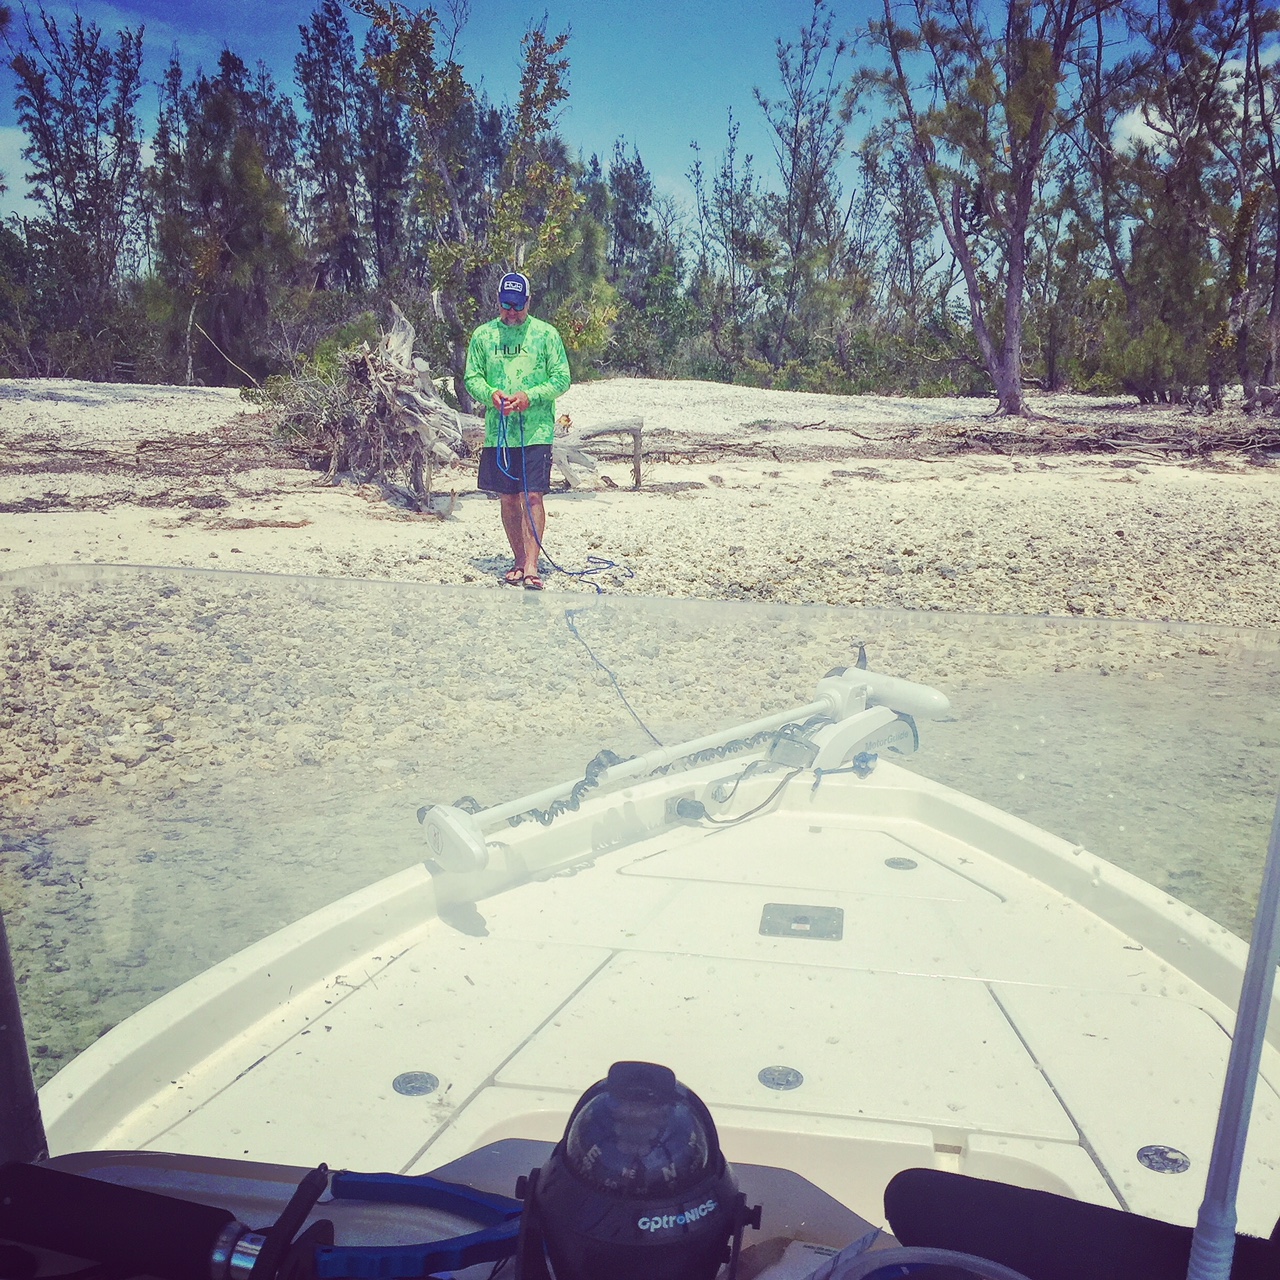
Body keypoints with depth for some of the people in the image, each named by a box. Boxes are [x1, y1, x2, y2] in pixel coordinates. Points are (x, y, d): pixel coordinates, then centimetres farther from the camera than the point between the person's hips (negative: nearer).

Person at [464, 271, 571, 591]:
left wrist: (530, 396, -15)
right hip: (497, 431, 3)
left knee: (532, 496, -9)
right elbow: (472, 377, 10)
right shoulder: (482, 335, 9)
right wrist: (491, 393, -12)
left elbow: (561, 378, 1)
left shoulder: (546, 334, 2)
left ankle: (531, 566, -9)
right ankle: (519, 560, 21)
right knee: (508, 498, 9)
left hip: (536, 430, -3)